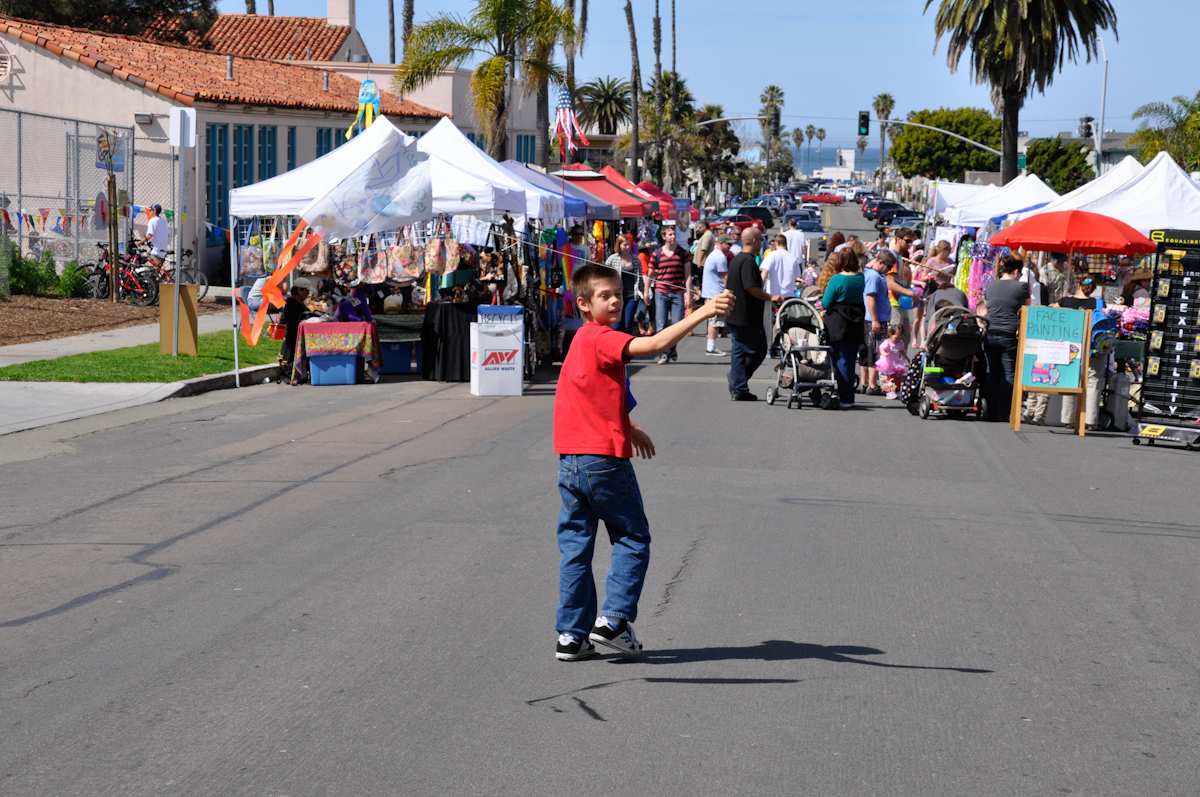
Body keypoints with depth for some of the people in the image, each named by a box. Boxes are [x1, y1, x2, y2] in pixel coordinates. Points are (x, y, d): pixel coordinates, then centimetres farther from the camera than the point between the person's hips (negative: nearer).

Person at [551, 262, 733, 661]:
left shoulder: (585, 340, 16)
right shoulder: (601, 339, -13)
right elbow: (654, 344, -29)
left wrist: (628, 429, 26)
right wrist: (701, 314, -32)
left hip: (570, 460, 8)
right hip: (604, 459, -8)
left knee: (575, 546, 9)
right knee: (633, 539, 7)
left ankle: (571, 635, 10)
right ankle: (613, 620, 0)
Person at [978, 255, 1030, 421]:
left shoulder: (990, 287, 9)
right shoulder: (1021, 287, -3)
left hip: (990, 334, 4)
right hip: (1009, 336, -4)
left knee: (992, 373, 10)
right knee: (1009, 375, 1)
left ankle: (992, 412, 12)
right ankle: (1004, 413, -2)